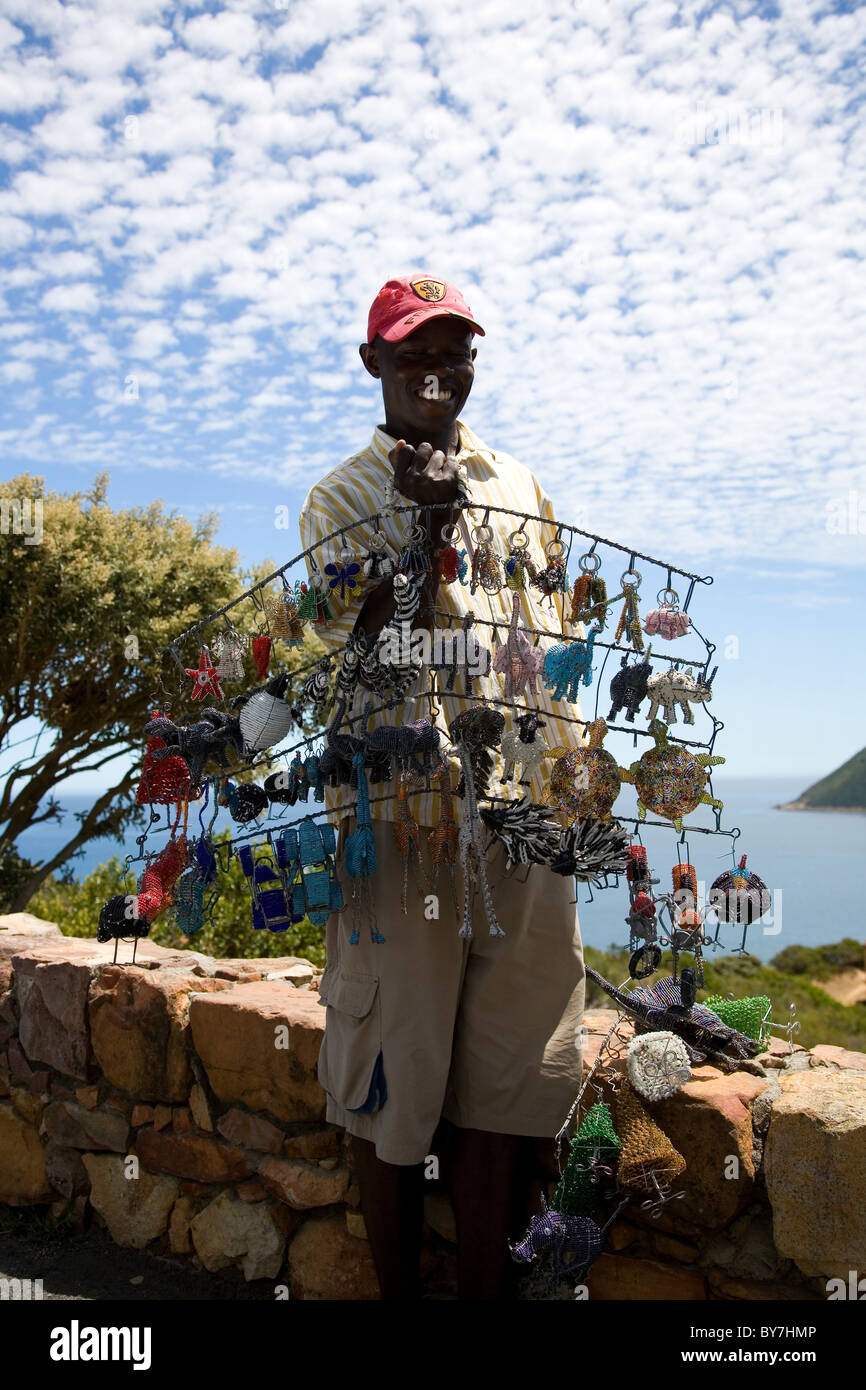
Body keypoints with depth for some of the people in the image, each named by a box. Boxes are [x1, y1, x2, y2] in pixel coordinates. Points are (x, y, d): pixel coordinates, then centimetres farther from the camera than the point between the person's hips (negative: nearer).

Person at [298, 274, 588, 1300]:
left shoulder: (522, 490, 17)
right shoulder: (338, 498, 6)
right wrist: (426, 524, -15)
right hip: (399, 816, -3)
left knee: (505, 1080, 7)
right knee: (393, 1073, 5)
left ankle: (488, 1291, 23)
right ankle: (398, 1290, 24)